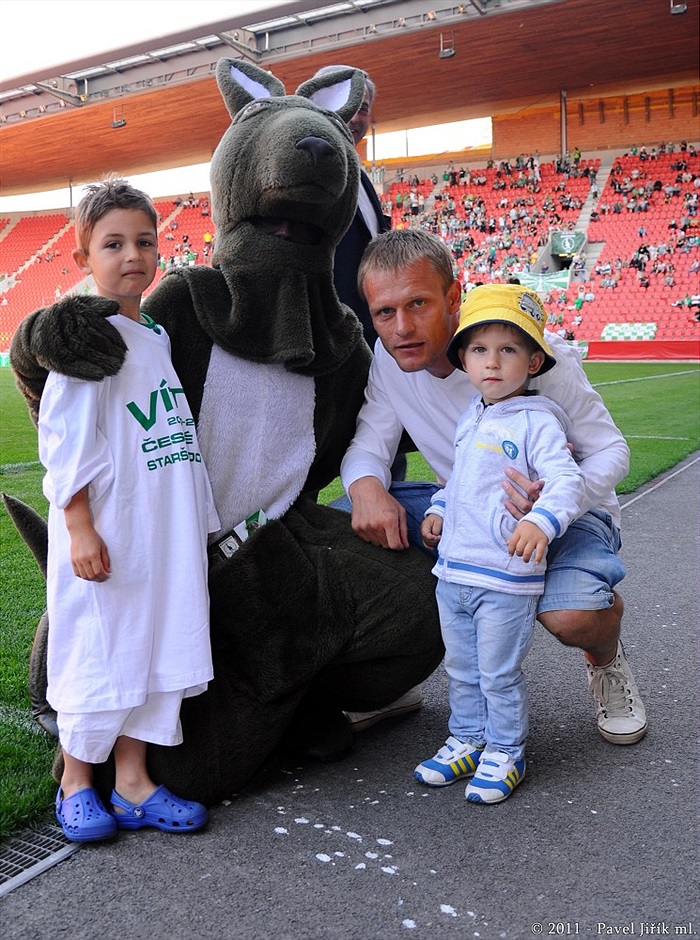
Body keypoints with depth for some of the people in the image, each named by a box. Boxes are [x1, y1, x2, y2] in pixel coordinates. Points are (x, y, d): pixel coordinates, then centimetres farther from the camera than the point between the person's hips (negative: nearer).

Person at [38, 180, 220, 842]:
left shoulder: (157, 335, 14)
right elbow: (65, 438, -14)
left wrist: (200, 522, 20)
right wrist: (79, 528, -18)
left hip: (168, 534, 8)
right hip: (104, 535, -7)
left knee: (158, 646, 11)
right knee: (99, 651, 3)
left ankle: (132, 782, 25)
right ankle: (75, 785, 24)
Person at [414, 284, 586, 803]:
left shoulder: (537, 421, -13)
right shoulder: (469, 418, 11)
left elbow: (567, 478, -23)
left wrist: (541, 519, -39)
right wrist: (438, 509, 13)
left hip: (507, 577, -7)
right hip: (453, 570, 8)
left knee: (500, 673, 6)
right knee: (462, 668, 19)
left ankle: (506, 752, 25)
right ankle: (467, 740, 36)